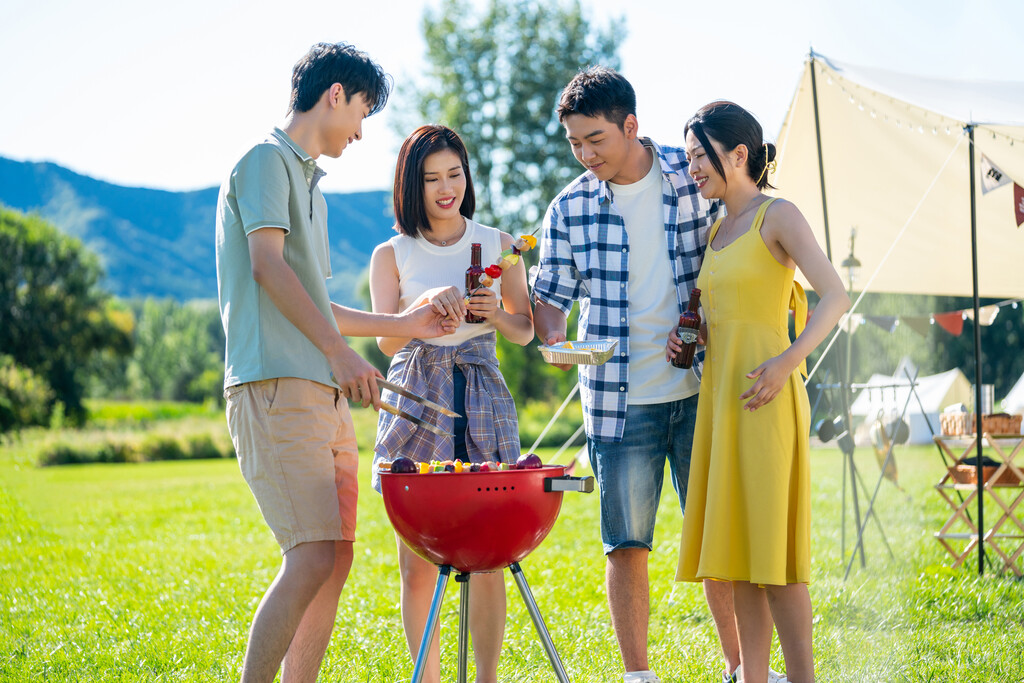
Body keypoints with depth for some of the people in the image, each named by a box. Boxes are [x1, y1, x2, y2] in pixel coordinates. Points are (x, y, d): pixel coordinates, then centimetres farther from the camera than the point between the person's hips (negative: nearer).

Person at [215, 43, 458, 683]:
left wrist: (403, 324, 33)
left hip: (323, 391, 10)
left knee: (336, 559, 5)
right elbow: (268, 265, -16)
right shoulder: (266, 160, -2)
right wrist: (339, 350, -24)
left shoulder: (308, 181, 26)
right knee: (313, 559, -17)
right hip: (276, 386, -10)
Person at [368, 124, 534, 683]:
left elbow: (525, 331, 15)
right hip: (415, 402, -1)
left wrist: (495, 313, -7)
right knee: (418, 563, -3)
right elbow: (387, 339, -6)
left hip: (482, 403, 1)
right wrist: (429, 302, -24)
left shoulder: (497, 245, 10)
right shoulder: (392, 255, 7)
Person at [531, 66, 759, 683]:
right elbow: (550, 293, 8)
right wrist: (555, 338, -14)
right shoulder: (571, 208, 1)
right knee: (627, 544, 0)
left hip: (700, 388, 0)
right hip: (620, 398, 0)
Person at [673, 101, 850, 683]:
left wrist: (788, 361, -22)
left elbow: (836, 297, -13)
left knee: (771, 545, -10)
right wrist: (686, 337, 10)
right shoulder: (717, 231, 18)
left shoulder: (778, 217, -5)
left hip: (764, 395, -8)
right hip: (718, 393, 8)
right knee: (737, 547, 5)